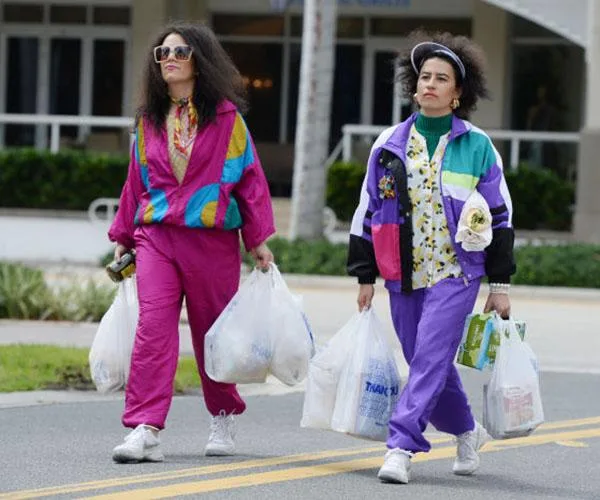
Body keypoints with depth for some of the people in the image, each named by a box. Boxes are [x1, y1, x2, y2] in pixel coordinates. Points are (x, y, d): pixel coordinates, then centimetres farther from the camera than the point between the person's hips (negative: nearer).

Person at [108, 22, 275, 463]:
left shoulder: (225, 116, 1)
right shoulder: (149, 121, 11)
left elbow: (249, 175, 2)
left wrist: (259, 239, 0)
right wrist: (124, 237, 20)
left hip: (213, 239, -2)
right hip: (157, 236, 2)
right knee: (153, 327, -13)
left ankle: (223, 420, 29)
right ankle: (145, 431, -19)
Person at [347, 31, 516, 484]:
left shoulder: (477, 147, 0)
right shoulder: (390, 144, 7)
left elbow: (500, 216, 4)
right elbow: (368, 211, 12)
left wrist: (500, 284, 2)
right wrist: (365, 275, 9)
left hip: (456, 274, -4)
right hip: (404, 276, 4)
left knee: (429, 361, -14)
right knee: (429, 365, 9)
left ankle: (401, 447, -17)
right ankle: (467, 431, 31)